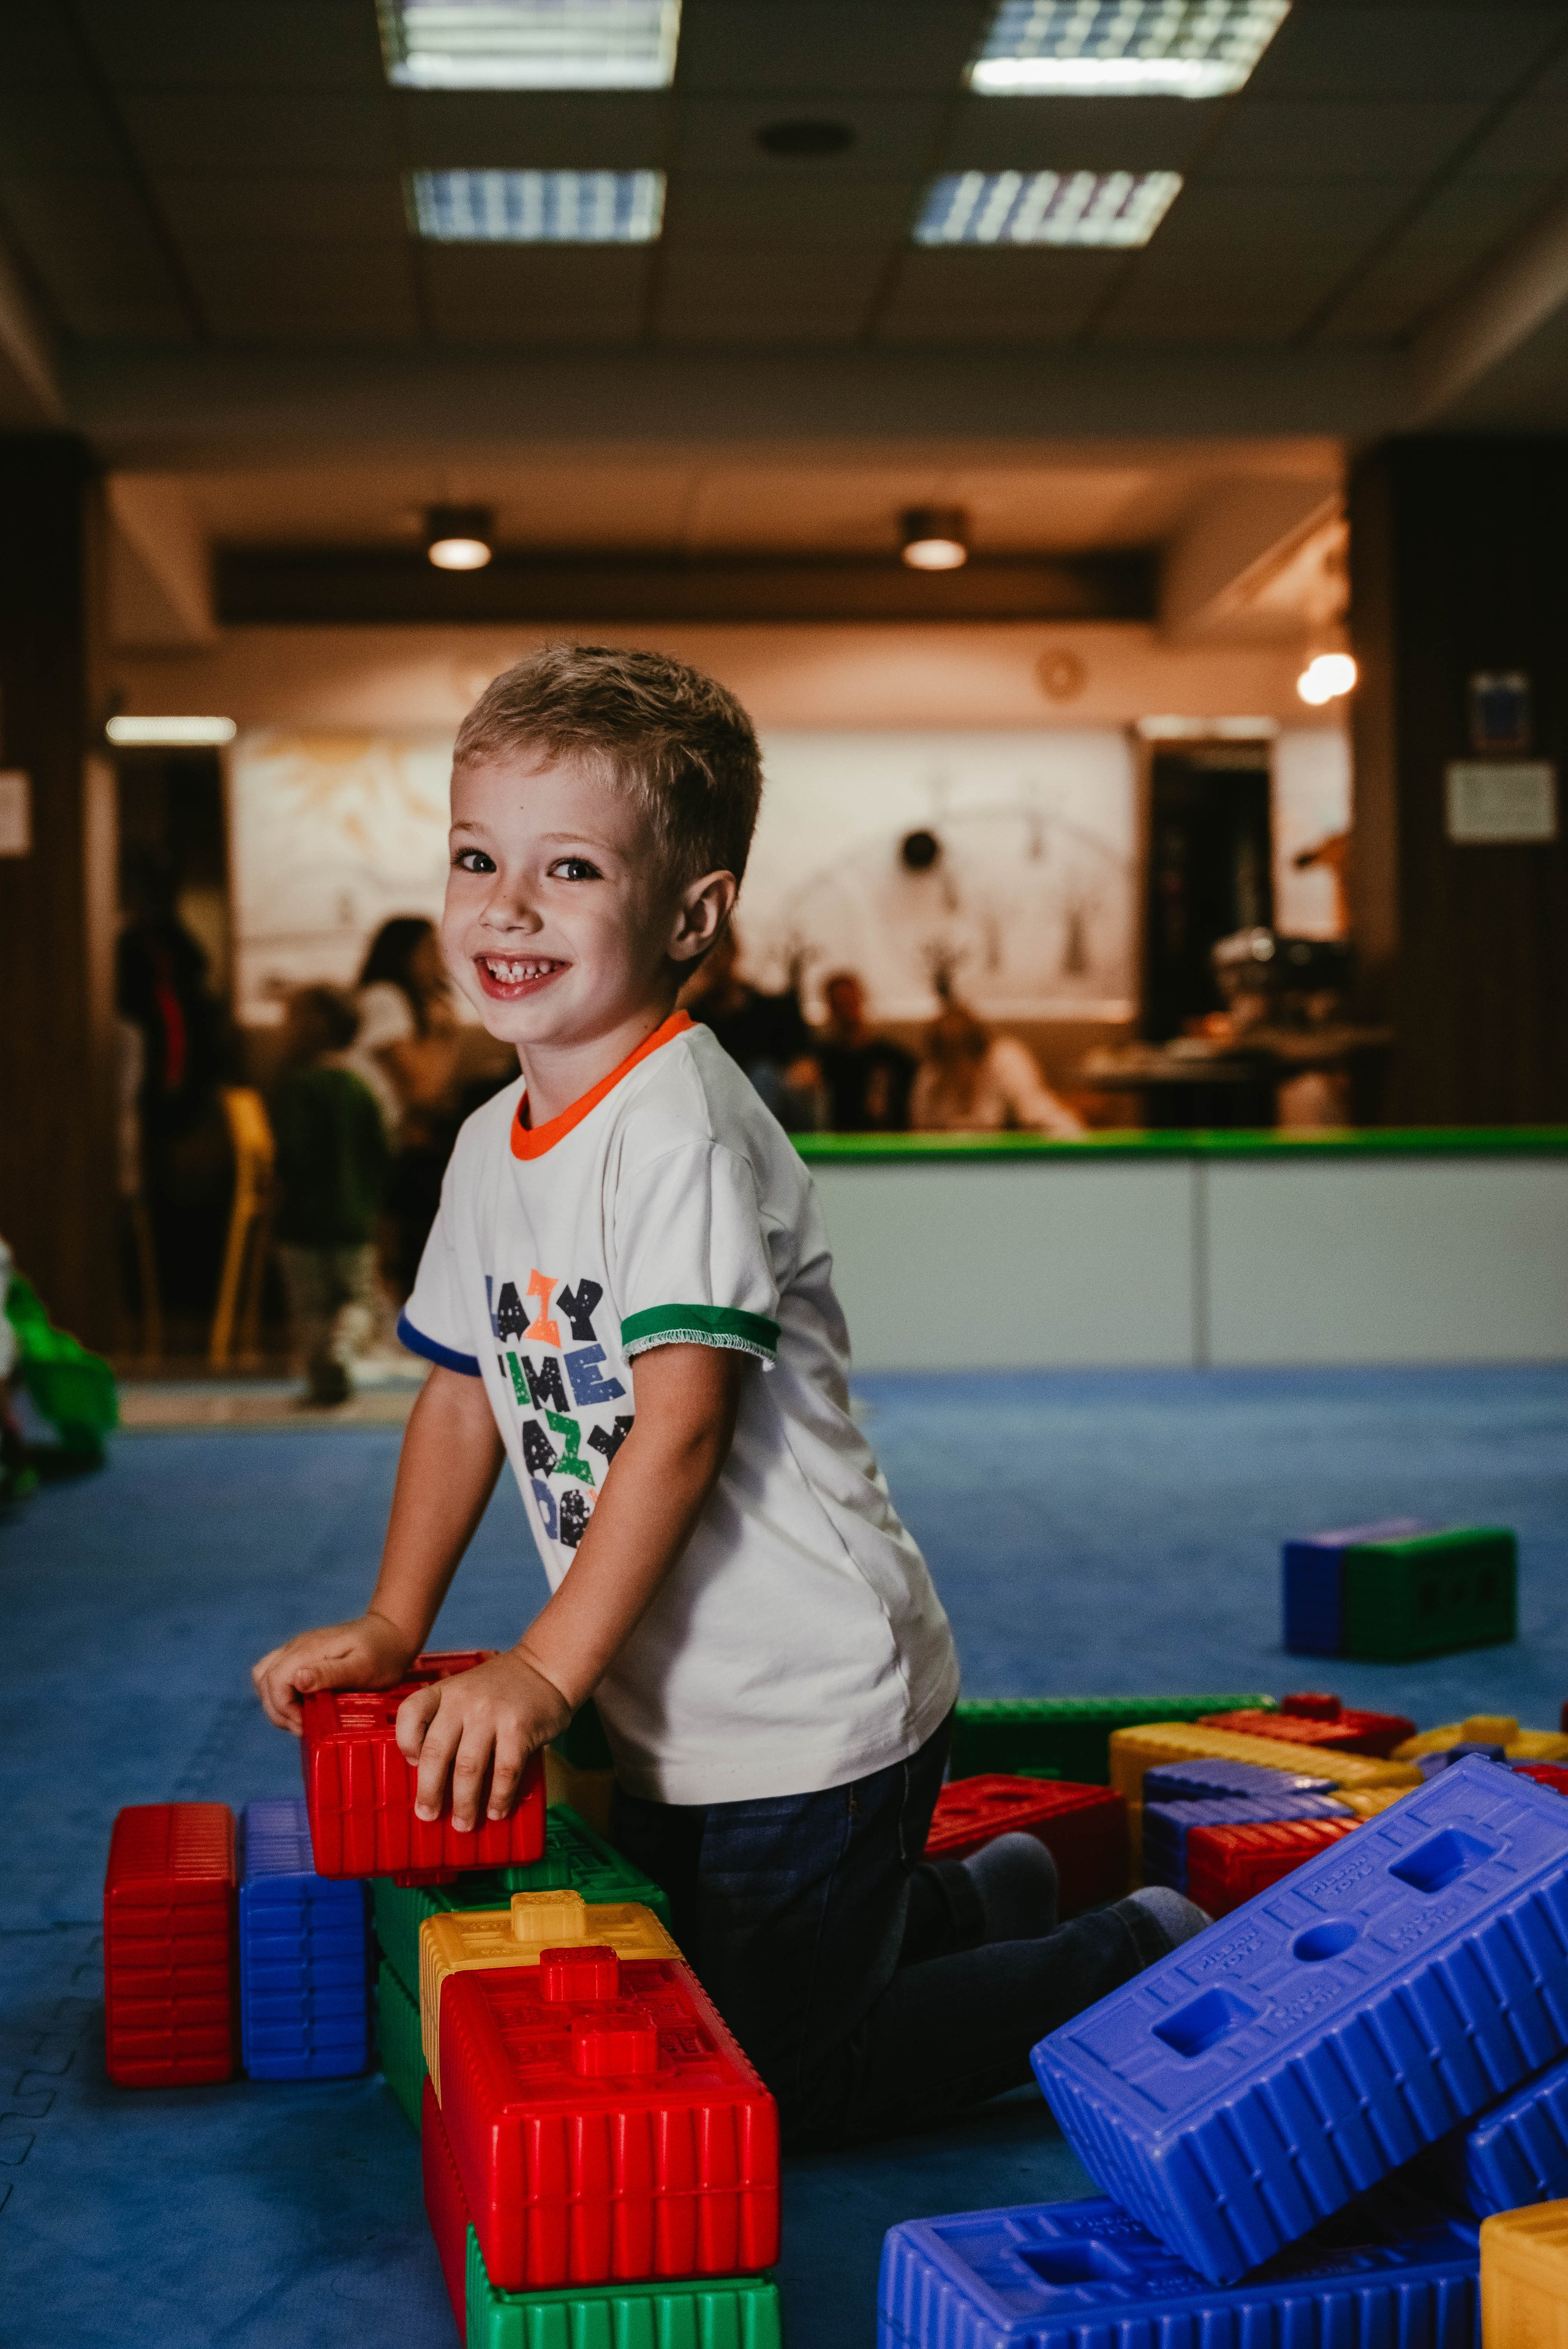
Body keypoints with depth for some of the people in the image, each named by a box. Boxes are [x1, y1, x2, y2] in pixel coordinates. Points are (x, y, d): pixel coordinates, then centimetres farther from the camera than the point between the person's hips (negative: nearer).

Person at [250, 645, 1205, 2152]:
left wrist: (543, 1672, -27)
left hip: (813, 1714, -9)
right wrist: (391, 1627, 7)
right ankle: (985, 1900, 40)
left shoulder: (680, 1128, -22)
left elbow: (682, 1425, -27)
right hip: (664, 1719, 9)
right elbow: (466, 1391, 12)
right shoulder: (491, 1145, 5)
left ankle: (1136, 1967, 16)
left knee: (778, 2096, 0)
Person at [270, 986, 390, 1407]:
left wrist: (287, 1185, 1)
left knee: (311, 1308, 6)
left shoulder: (295, 1086, -10)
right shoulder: (358, 1088, 5)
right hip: (355, 1220, 4)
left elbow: (292, 1152, -18)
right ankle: (346, 1346, -13)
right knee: (359, 1298, 13)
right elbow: (382, 1155, 5)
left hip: (304, 1221, -4)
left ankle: (323, 1381, 1)